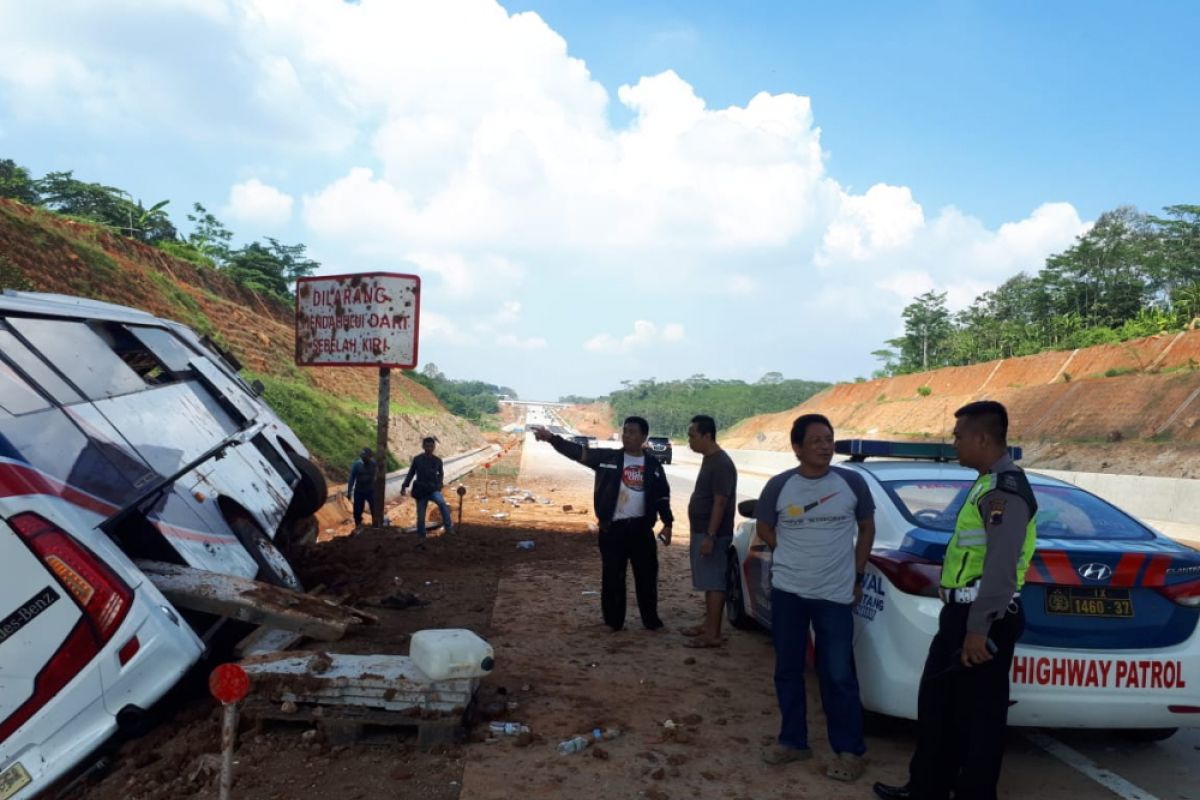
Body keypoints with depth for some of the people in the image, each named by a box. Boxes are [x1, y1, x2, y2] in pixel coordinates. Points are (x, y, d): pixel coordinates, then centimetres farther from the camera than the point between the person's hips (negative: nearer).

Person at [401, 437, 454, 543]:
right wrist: (404, 487, 2)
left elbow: (441, 473, 20)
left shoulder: (437, 461, 2)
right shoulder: (417, 459, -1)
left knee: (442, 503, -32)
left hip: (433, 489, 0)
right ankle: (421, 538, 18)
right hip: (420, 491, 0)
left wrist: (439, 485, 9)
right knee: (420, 516, 3)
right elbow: (411, 473, 7)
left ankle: (448, 526, -28)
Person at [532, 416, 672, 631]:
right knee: (612, 576, 5)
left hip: (641, 528, 1)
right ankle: (613, 621, 18)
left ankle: (651, 619, 22)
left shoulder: (653, 465, 4)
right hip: (613, 528, -1)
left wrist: (667, 524, 3)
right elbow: (577, 452, -11)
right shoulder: (608, 458, -2)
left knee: (647, 574, 8)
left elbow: (663, 496, 10)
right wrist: (551, 438, -25)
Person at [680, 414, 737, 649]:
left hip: (713, 534, -10)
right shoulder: (708, 460, 13)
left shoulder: (721, 464, -18)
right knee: (709, 583, 15)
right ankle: (708, 625, 23)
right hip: (701, 532, 10)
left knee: (714, 583, -6)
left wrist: (710, 536, -24)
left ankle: (713, 634, -2)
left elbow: (720, 502, -22)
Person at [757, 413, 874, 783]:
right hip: (787, 591, 2)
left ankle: (849, 750, 18)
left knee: (838, 675, 2)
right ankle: (793, 741, 28)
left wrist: (857, 576, 7)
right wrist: (796, 556, 4)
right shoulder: (779, 486, -4)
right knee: (788, 670, 11)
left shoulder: (852, 482, -4)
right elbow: (764, 528, 11)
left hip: (836, 594, -1)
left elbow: (866, 528, 10)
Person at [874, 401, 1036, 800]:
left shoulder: (1006, 488, -18)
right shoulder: (988, 483, 14)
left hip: (984, 619, -10)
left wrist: (979, 629, -23)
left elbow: (1001, 567, -24)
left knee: (978, 714, 3)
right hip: (961, 613, 10)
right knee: (936, 702, 18)